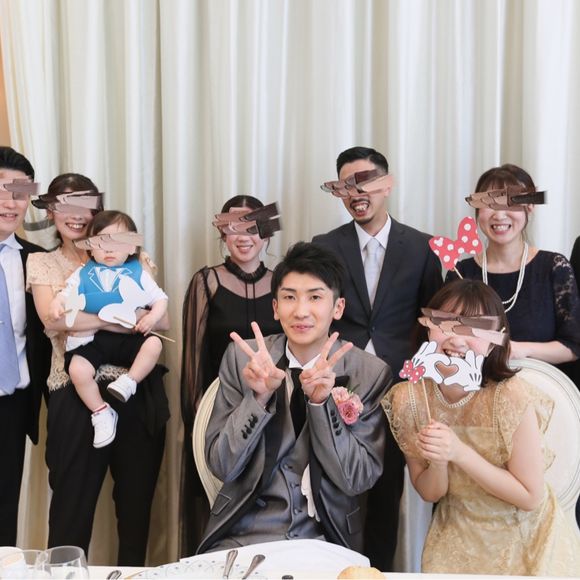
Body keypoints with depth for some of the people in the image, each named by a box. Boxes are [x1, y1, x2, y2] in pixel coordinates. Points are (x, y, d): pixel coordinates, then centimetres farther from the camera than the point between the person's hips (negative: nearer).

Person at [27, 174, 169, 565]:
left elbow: (162, 320, 0)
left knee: (137, 500, 10)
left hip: (138, 393, 2)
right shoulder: (42, 263, 7)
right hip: (77, 395, -2)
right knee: (72, 503, 3)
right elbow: (53, 319, -11)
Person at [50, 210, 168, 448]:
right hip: (91, 339, 0)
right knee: (77, 369, -25)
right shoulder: (82, 274, 15)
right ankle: (101, 412, -10)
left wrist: (153, 316, -10)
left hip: (128, 337, 0)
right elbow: (66, 294, 13)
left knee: (154, 344, -26)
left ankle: (129, 381, -19)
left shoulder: (138, 274, 12)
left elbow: (160, 299, 10)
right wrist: (57, 303, -11)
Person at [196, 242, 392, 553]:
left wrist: (321, 402, -20)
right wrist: (259, 396, -20)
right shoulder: (242, 358, -3)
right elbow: (221, 465, -4)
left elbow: (358, 479, -7)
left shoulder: (371, 372, -5)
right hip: (244, 532, 0)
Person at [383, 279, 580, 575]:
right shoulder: (408, 399, -15)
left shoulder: (512, 396, -25)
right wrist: (438, 461, -27)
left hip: (525, 536, -2)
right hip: (456, 536, 3)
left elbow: (530, 497, -18)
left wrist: (460, 453, -30)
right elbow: (429, 493, -5)